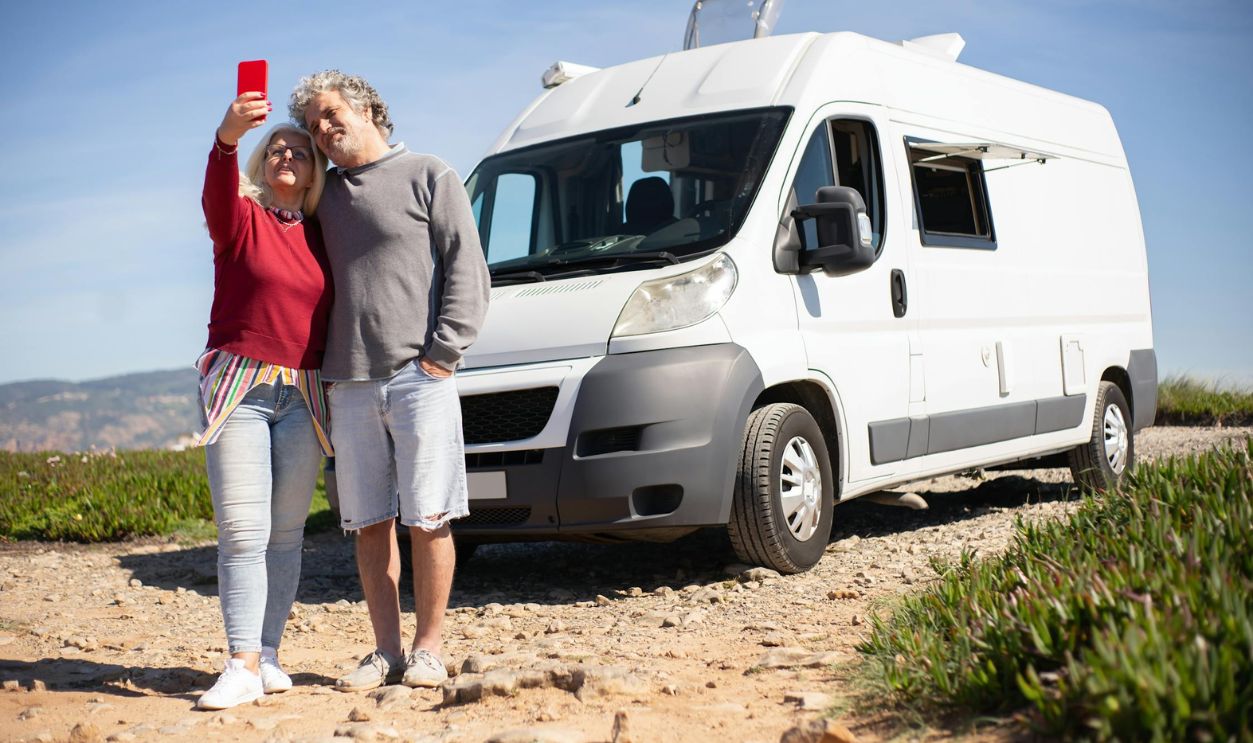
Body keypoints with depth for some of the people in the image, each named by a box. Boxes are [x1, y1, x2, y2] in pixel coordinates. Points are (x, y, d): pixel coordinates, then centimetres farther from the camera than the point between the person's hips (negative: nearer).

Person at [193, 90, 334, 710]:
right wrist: (227, 139, -42)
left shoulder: (320, 236, 12)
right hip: (240, 386, -3)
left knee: (286, 530, 4)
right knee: (242, 530, -8)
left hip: (303, 396, 3)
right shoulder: (243, 218, 2)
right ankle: (243, 665, -9)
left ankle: (268, 655, 10)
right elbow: (216, 195, -22)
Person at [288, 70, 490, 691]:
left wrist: (441, 354, -9)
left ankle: (428, 651, 6)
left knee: (427, 519, -3)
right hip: (349, 385, 5)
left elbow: (467, 272, -1)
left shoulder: (429, 177, 5)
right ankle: (386, 652, 14)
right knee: (369, 524, 6)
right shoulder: (324, 193, 19)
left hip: (420, 379, -4)